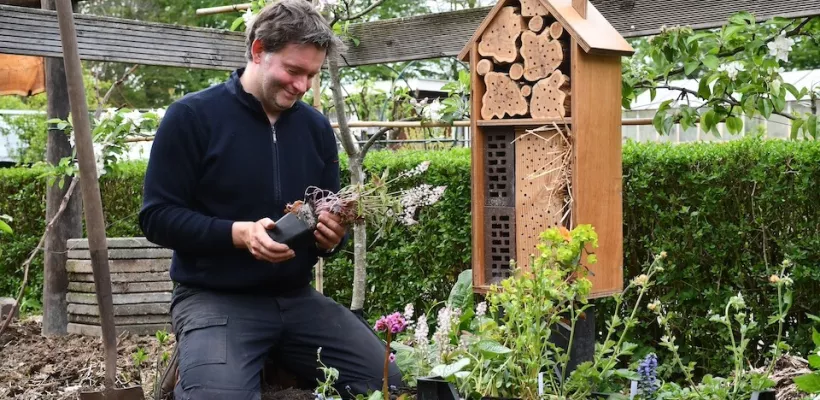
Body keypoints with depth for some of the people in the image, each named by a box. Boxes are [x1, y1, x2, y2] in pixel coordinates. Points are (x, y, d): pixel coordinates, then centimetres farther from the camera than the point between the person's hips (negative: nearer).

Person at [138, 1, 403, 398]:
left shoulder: (317, 126, 10)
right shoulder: (191, 116, -6)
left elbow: (331, 217, 18)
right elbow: (157, 216, -7)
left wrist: (332, 237, -7)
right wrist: (238, 233, -21)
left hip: (298, 298, 5)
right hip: (214, 298, -5)